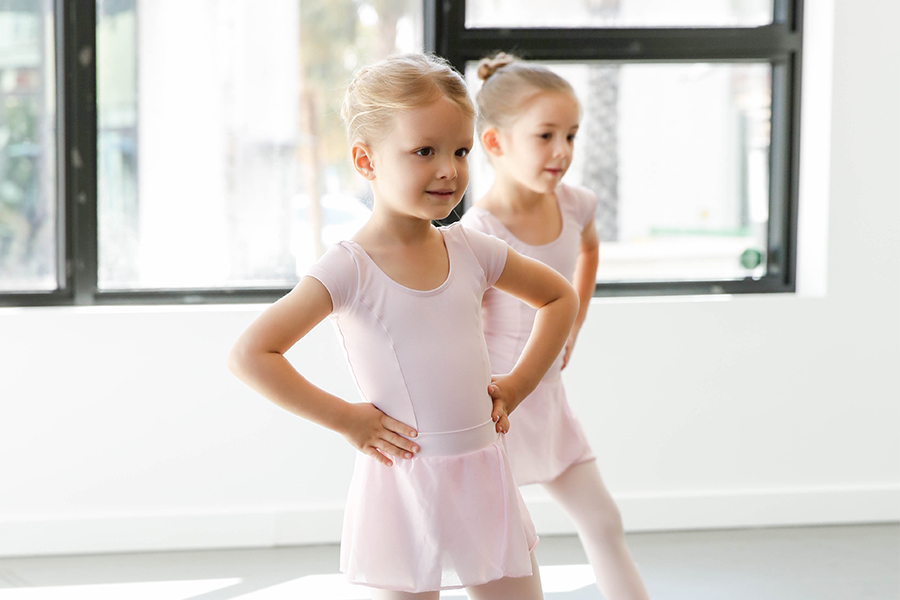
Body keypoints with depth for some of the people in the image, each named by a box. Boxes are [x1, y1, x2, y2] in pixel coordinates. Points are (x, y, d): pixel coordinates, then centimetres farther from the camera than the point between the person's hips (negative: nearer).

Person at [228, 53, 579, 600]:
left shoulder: (469, 251, 4)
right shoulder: (350, 269, -12)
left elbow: (560, 297, 21)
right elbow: (250, 355, -17)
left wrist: (516, 386, 10)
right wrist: (345, 419, -13)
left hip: (484, 480, 5)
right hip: (405, 492, -5)